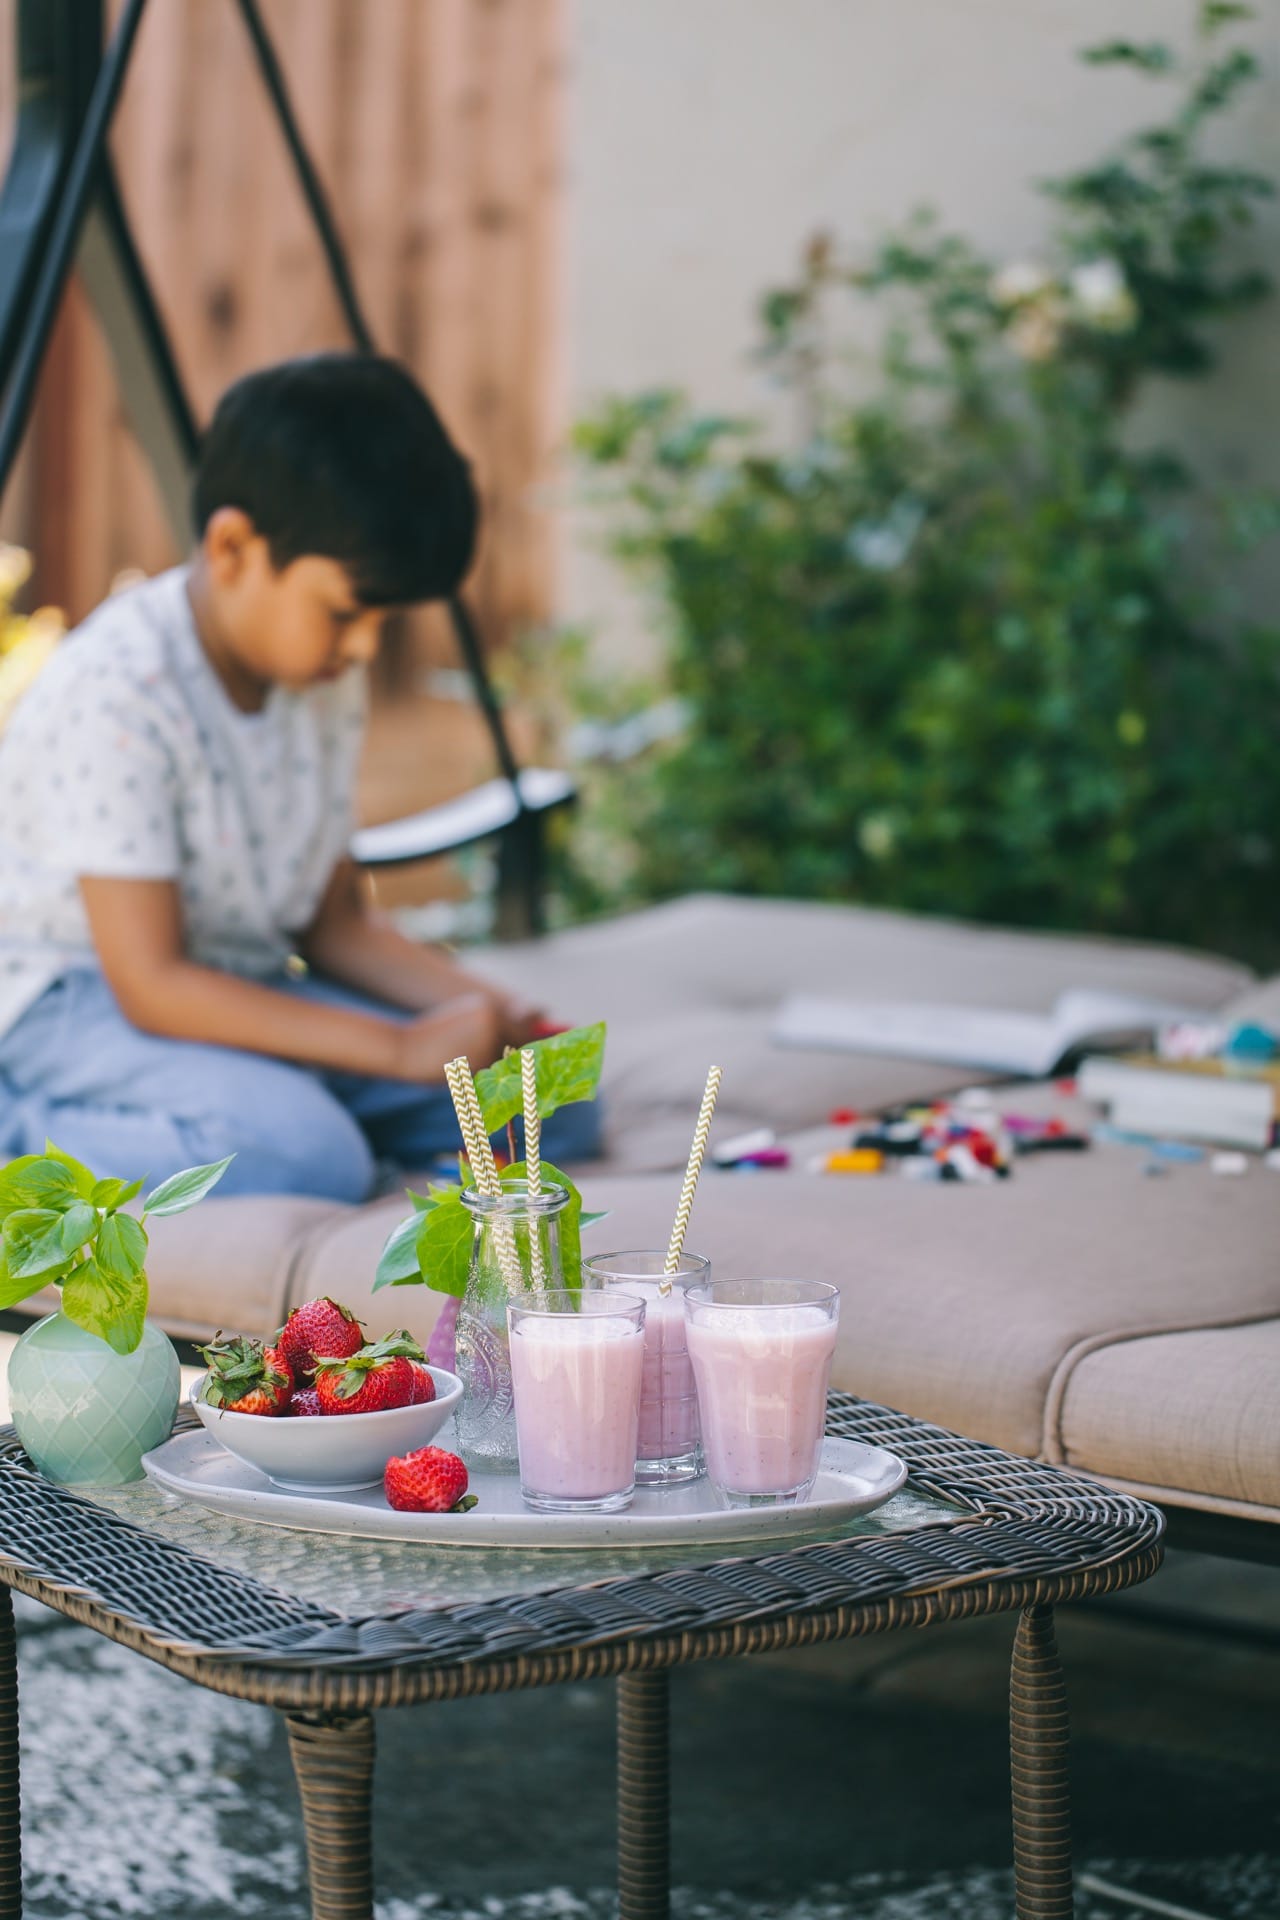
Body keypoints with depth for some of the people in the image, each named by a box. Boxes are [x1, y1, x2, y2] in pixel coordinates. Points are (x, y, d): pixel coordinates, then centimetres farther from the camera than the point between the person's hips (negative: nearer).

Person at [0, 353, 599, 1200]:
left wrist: (484, 1011, -8)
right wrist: (403, 1048, -28)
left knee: (556, 1113, -5)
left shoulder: (328, 681, 2)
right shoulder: (115, 693, -23)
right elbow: (152, 986, -26)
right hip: (77, 995, -8)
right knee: (304, 1155, -36)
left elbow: (338, 923, 11)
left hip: (244, 985, 9)